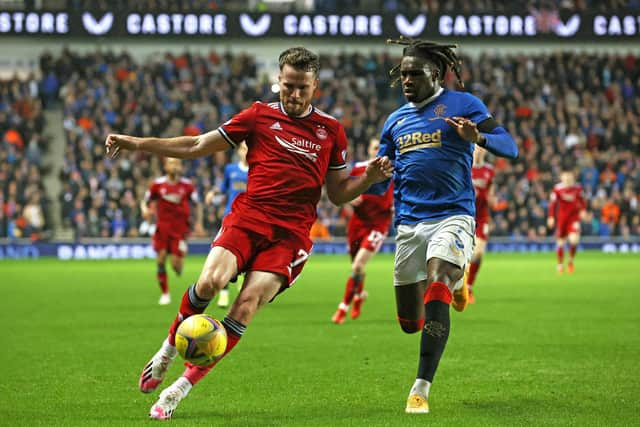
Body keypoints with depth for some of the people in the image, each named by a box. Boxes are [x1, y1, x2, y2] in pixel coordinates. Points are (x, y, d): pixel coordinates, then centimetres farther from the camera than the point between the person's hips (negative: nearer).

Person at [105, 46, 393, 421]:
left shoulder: (331, 130, 14)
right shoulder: (260, 116, 11)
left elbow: (338, 193, 18)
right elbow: (197, 146, 12)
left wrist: (370, 177, -1)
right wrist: (137, 144, 6)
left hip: (291, 233, 0)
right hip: (247, 218, 0)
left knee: (246, 306, -19)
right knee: (208, 283, -26)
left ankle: (182, 386, -10)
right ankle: (168, 351, 2)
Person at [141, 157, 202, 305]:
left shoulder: (187, 185, 0)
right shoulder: (157, 184, 0)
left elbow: (197, 204, 10)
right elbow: (145, 201, 11)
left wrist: (198, 222, 0)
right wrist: (145, 210, -11)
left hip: (180, 228, -1)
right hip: (162, 227, 1)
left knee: (176, 265, -9)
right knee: (160, 260, -8)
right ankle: (165, 293, 8)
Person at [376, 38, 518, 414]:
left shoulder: (463, 105, 0)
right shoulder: (396, 121, 16)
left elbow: (510, 148, -10)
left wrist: (478, 137, -31)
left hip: (452, 217, -6)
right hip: (409, 224, 6)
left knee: (435, 300, -27)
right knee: (410, 322, 8)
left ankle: (421, 389, -23)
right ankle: (454, 286, 41)